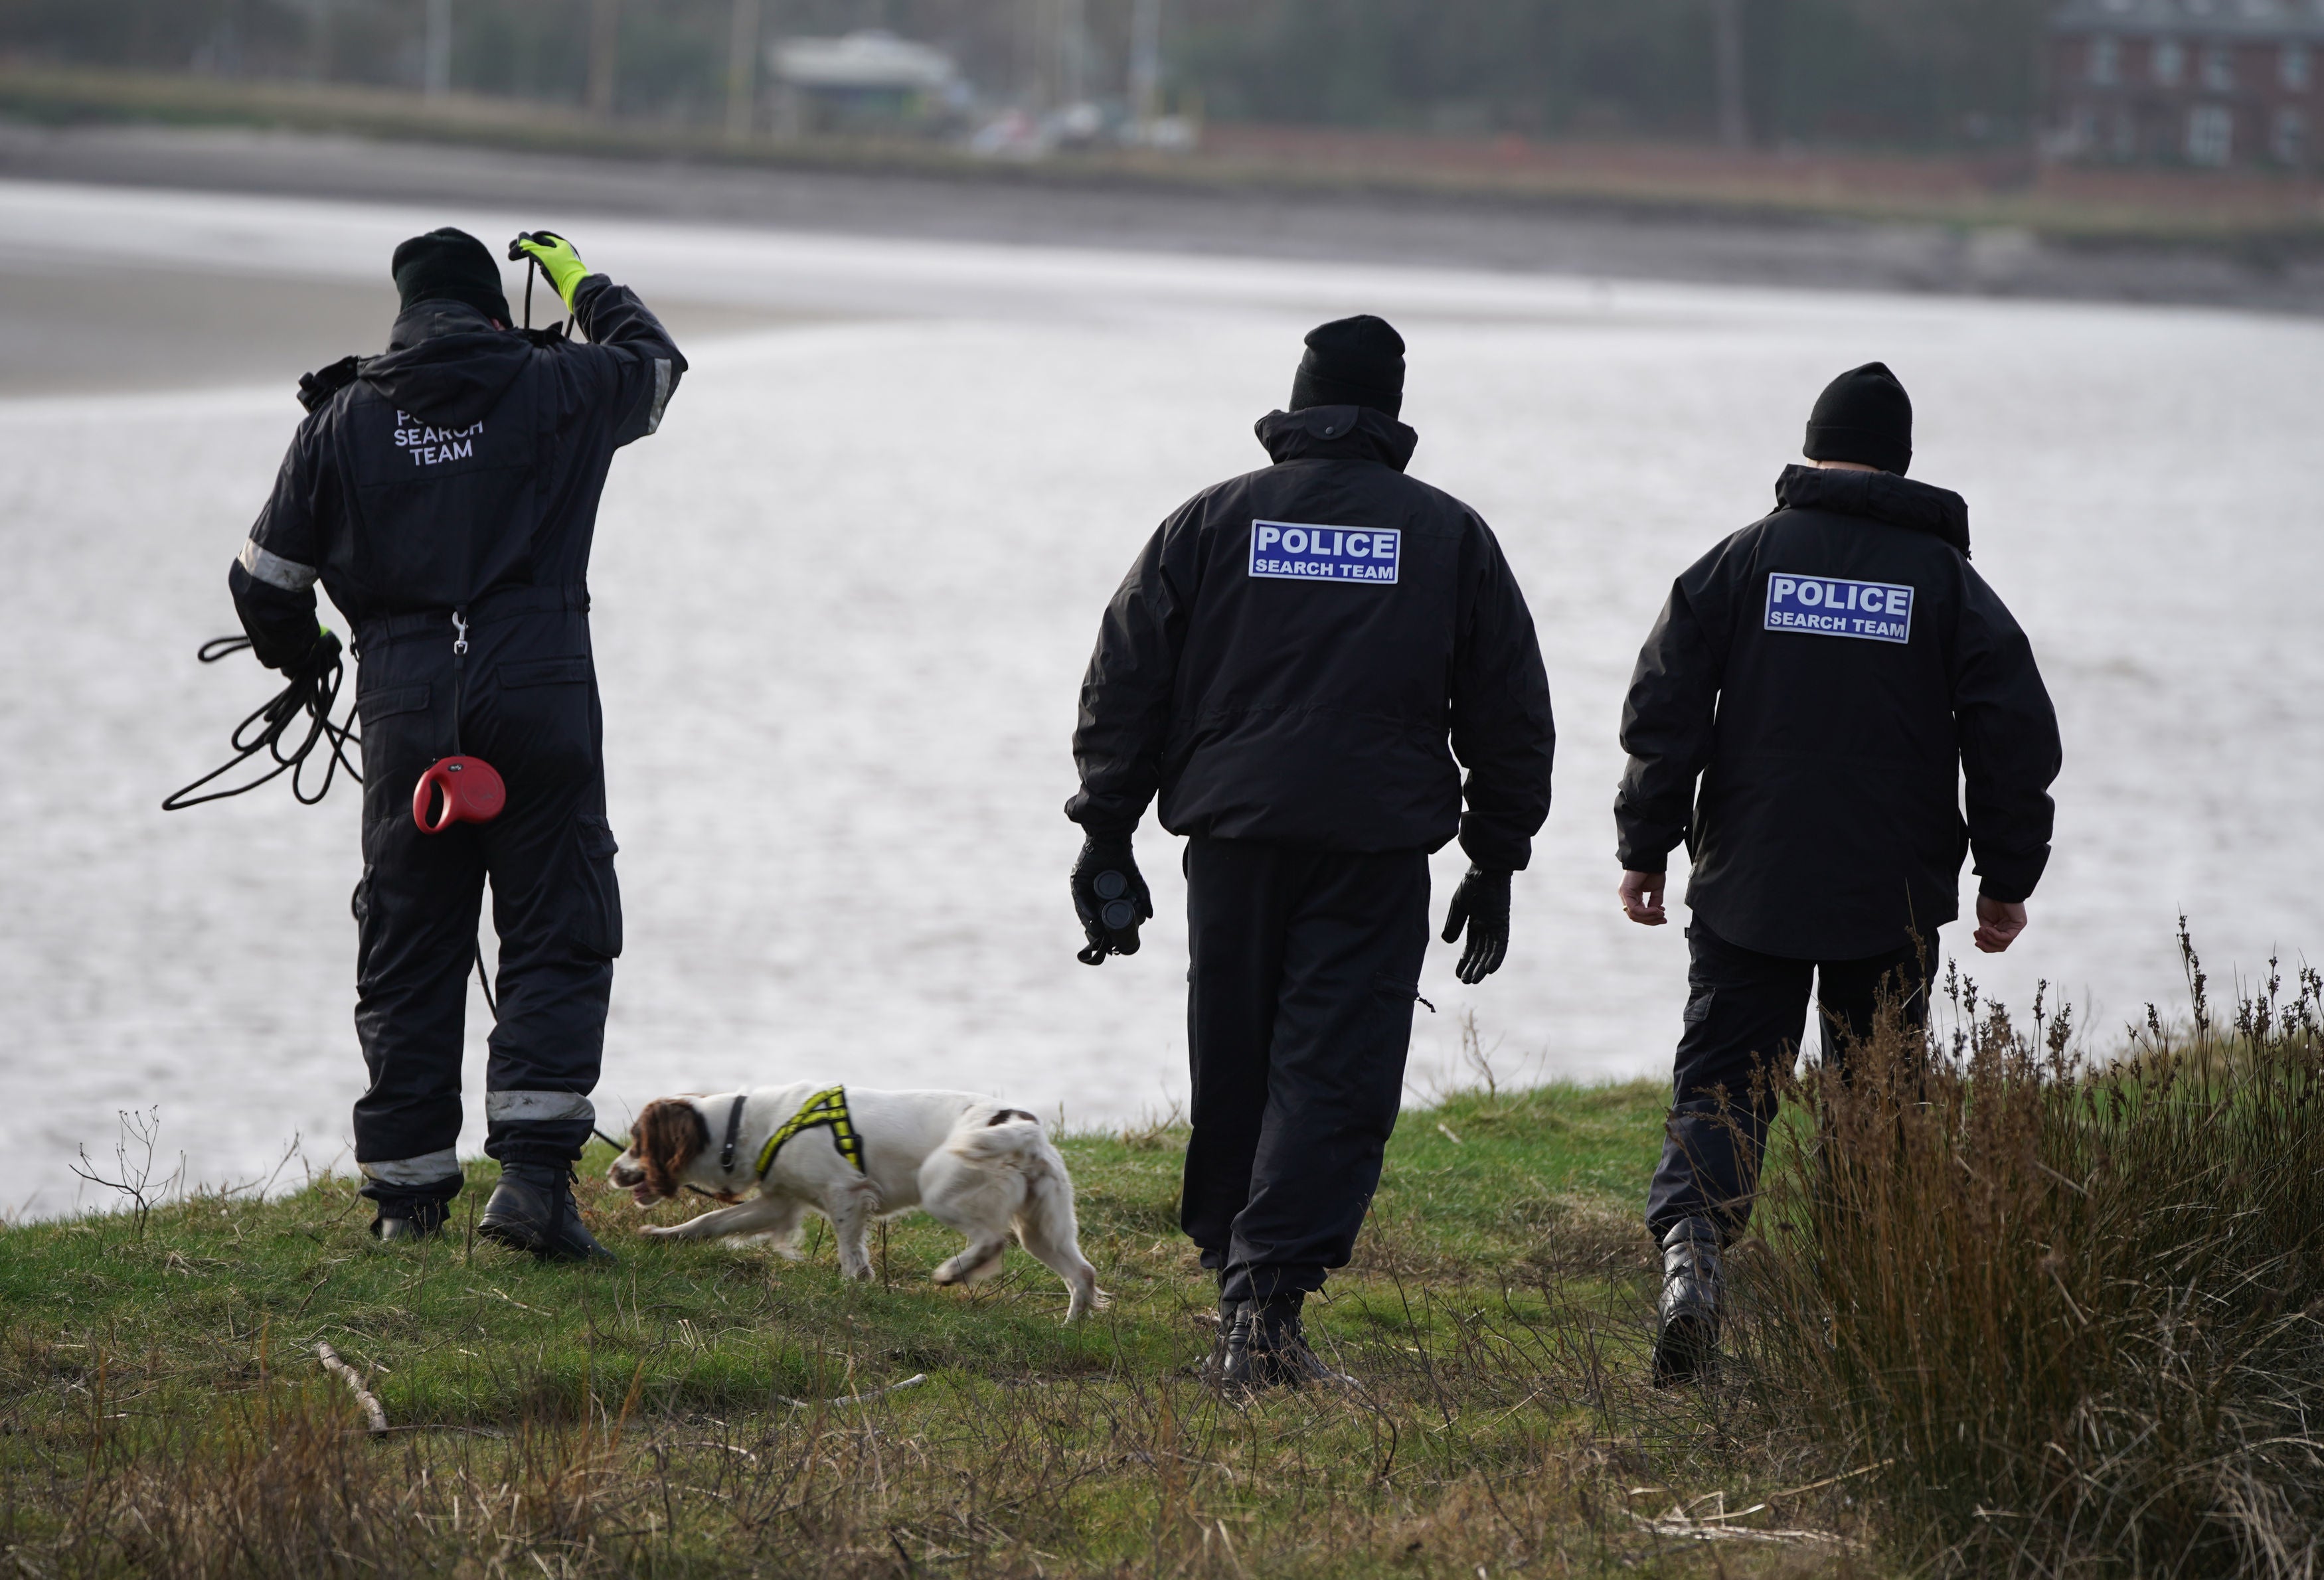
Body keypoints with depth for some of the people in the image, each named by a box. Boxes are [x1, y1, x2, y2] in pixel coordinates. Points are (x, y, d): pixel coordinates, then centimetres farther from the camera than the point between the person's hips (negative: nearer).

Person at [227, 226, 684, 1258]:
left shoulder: (344, 420, 7)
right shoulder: (556, 389, 4)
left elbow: (265, 581, 11)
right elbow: (655, 363, 26)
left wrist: (300, 660, 32)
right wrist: (582, 284, 42)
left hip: (404, 709, 2)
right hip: (538, 696, -2)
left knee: (408, 952, 11)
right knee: (557, 941, 0)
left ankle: (406, 1194, 13)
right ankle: (532, 1173, -15)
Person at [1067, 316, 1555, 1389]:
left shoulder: (1209, 524, 7)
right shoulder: (1449, 536, 7)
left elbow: (1124, 689, 6)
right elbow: (1511, 716, 10)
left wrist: (1106, 839, 11)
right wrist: (1496, 864, 17)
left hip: (1234, 833, 2)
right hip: (1377, 851, -2)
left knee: (1233, 1070, 13)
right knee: (1335, 1074, -5)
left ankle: (1232, 1267, 19)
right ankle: (1268, 1291, -19)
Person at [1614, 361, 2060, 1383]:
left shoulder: (1739, 562, 1)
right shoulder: (1947, 581, 1)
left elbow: (1663, 713, -3)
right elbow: (2015, 739, 0)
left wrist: (1644, 850, 5)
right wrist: (2007, 879, 8)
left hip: (1748, 887, 0)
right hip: (1894, 902, 0)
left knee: (1721, 1082, 0)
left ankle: (1691, 1242, -25)